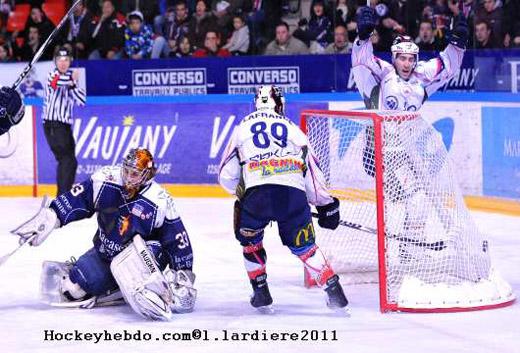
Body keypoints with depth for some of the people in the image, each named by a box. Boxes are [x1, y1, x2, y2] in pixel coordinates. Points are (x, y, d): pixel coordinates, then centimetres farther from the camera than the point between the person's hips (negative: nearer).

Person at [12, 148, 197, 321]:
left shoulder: (160, 202, -22)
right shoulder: (105, 180, -15)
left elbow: (178, 240, -17)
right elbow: (77, 200, -5)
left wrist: (184, 276, -18)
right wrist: (48, 217, -14)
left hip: (143, 256, -4)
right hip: (104, 253, 4)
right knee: (72, 288, -8)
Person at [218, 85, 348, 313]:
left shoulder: (242, 128, 23)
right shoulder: (292, 128, 25)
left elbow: (226, 176, 23)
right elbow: (312, 170, 22)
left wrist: (241, 193, 41)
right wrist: (326, 204, 31)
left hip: (256, 193, -1)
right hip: (294, 194, 1)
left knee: (249, 240, 26)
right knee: (303, 245, 17)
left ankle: (261, 293, 21)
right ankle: (334, 291, 6)